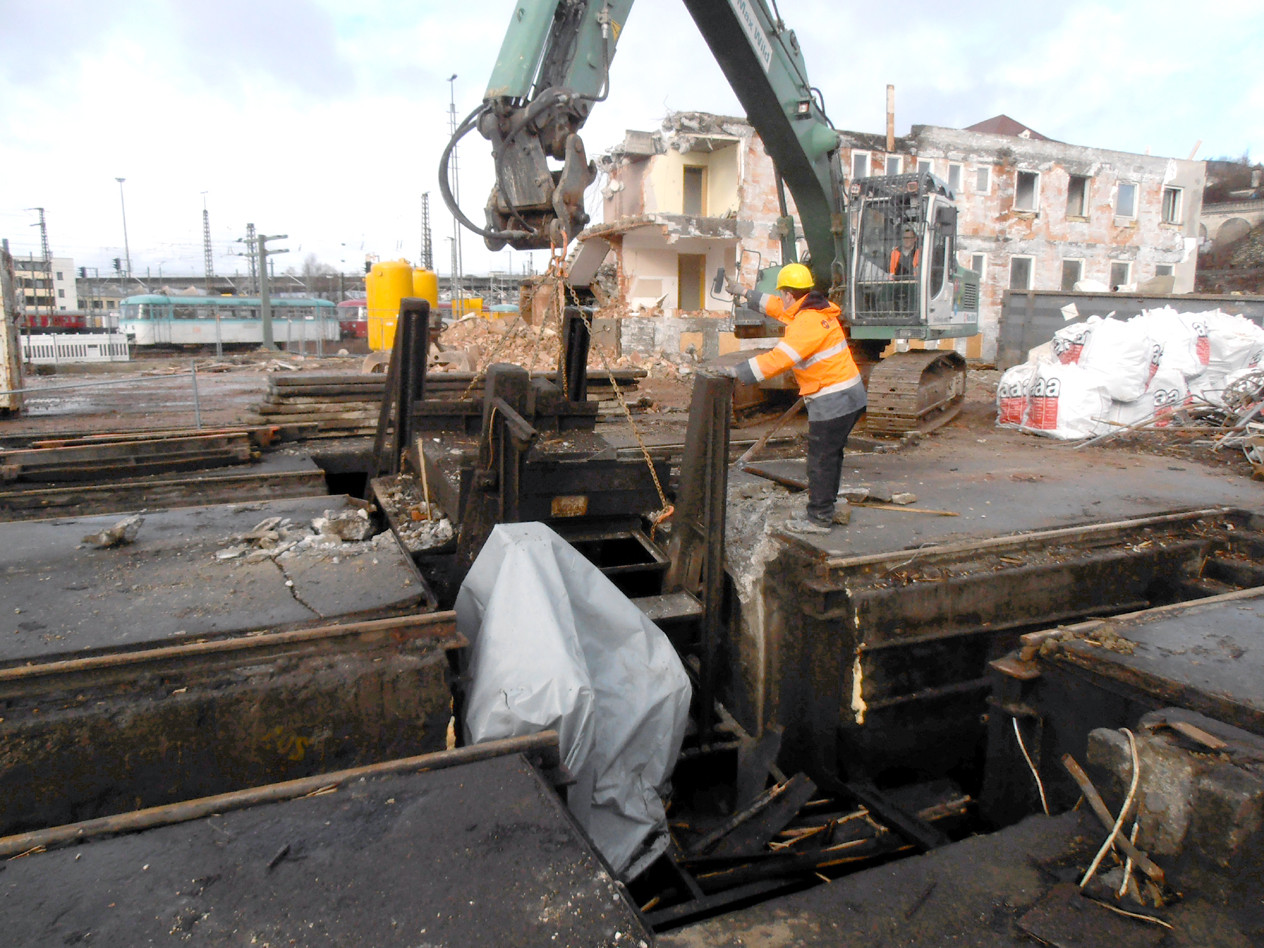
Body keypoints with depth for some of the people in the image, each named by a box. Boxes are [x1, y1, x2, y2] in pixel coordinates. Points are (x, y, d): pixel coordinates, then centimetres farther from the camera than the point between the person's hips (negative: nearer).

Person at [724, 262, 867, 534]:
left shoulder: (807, 322, -20)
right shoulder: (818, 310, 12)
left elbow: (779, 359, -26)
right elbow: (777, 307, 29)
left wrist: (738, 371, -22)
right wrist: (749, 296, 36)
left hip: (832, 402, -10)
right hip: (851, 397, 10)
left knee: (820, 460, -1)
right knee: (830, 456, 19)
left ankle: (819, 519, 7)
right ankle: (825, 507, 30)